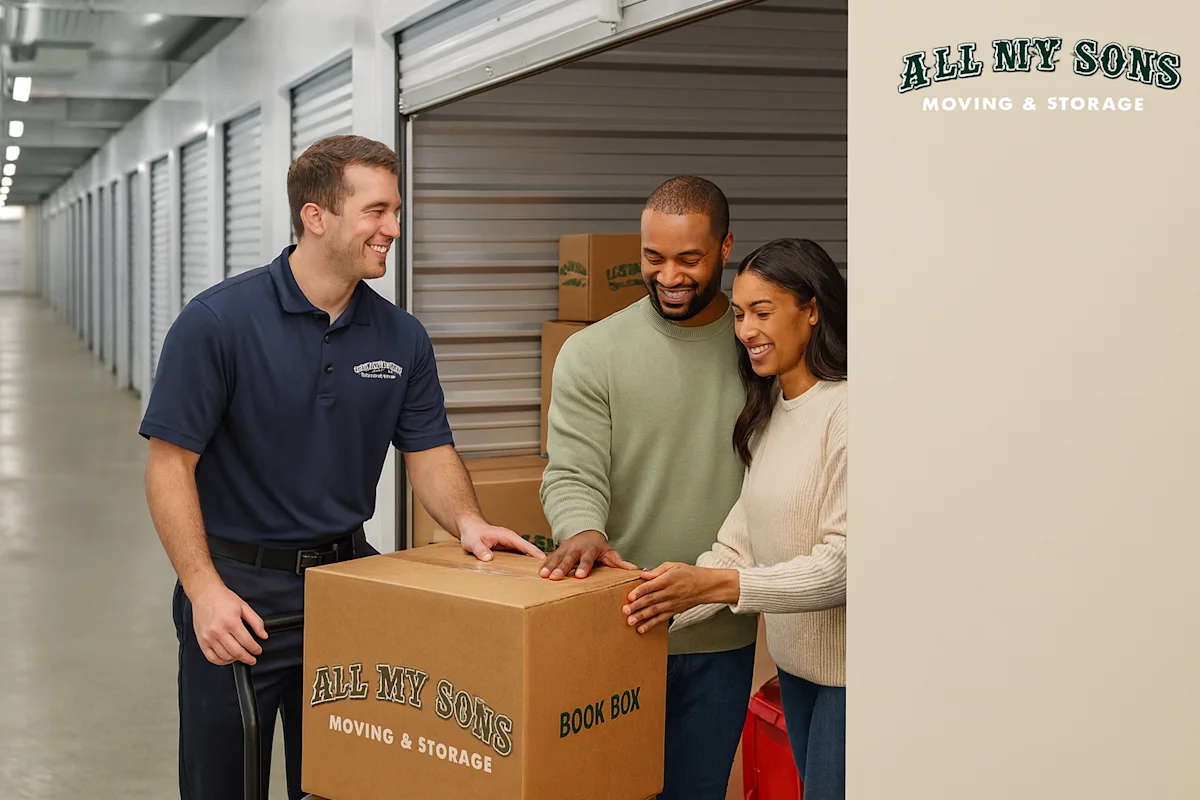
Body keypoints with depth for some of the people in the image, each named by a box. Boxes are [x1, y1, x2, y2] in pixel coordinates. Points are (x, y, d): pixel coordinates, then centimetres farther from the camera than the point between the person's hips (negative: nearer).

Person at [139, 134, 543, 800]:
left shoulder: (402, 337, 0)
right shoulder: (216, 321, -14)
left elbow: (429, 451, 6)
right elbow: (170, 464, -13)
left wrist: (467, 522, -15)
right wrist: (206, 591, -20)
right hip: (237, 593, -4)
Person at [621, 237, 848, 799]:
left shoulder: (844, 411, -18)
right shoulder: (768, 416, 11)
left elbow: (843, 561, -23)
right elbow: (741, 543, 7)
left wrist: (714, 584, -28)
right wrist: (665, 612, -7)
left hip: (847, 667, -8)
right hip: (794, 658, 8)